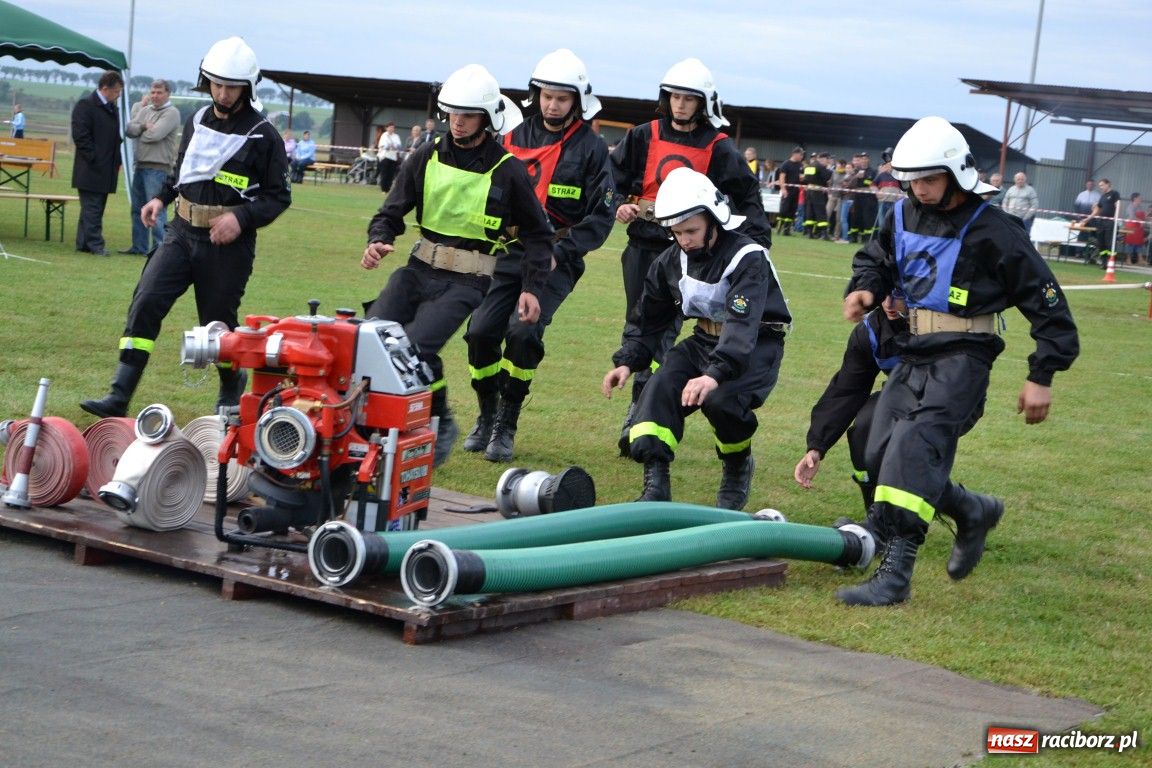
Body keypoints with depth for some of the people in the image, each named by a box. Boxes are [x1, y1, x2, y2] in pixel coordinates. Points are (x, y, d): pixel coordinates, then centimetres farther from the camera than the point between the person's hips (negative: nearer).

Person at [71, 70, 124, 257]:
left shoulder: (112, 109, 17)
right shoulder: (85, 105, -8)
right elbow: (80, 136, -14)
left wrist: (117, 162, 12)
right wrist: (94, 159, -16)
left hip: (107, 170, 8)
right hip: (91, 170, -8)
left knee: (95, 208, 9)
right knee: (92, 207, -7)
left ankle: (83, 243, 14)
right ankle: (95, 244, -8)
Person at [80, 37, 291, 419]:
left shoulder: (263, 136, -7)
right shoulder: (197, 122, 10)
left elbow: (279, 196, -4)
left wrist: (242, 218, -19)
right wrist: (162, 198, 8)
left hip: (228, 244, -4)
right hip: (182, 233, 4)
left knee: (217, 322, 6)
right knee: (145, 301, -11)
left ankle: (232, 386, 36)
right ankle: (119, 396, -12)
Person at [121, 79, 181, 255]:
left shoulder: (171, 113, -7)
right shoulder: (145, 110, 15)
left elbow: (154, 134, -17)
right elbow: (129, 130, 5)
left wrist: (138, 131, 1)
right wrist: (143, 126, -12)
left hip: (158, 169, -8)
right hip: (140, 166, 8)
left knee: (156, 210, -9)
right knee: (137, 208, 13)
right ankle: (139, 246, 22)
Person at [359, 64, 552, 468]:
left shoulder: (508, 171, -2)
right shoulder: (427, 157, 6)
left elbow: (538, 234, 7)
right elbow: (392, 211, 10)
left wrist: (532, 287, -3)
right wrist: (378, 241, -12)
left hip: (466, 281, -4)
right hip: (419, 268, 4)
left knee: (418, 346, -23)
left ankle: (440, 424, -1)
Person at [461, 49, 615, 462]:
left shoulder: (591, 149, 0)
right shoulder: (515, 138, 11)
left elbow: (601, 215, -4)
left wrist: (560, 251, -15)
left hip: (557, 261, -4)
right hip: (510, 254, 4)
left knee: (522, 332, -22)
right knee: (481, 331, -8)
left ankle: (507, 425, -6)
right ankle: (486, 416, 15)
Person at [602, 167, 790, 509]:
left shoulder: (748, 258, -22)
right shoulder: (672, 262, 1)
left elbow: (742, 325, -37)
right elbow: (650, 320, 12)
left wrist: (715, 374, -50)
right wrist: (626, 361, -4)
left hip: (757, 345, -6)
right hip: (706, 340, 6)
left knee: (719, 399, -32)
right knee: (661, 388, -20)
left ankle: (738, 467, -2)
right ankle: (655, 482, -22)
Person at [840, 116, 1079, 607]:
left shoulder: (991, 231, -10)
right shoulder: (905, 216, 7)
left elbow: (1046, 303, -5)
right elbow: (875, 259, 25)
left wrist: (1042, 377, -7)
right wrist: (864, 288, 0)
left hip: (961, 359, -7)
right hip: (912, 357, 7)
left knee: (913, 450, -24)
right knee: (880, 457, 2)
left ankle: (895, 574, -26)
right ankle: (974, 512, 24)